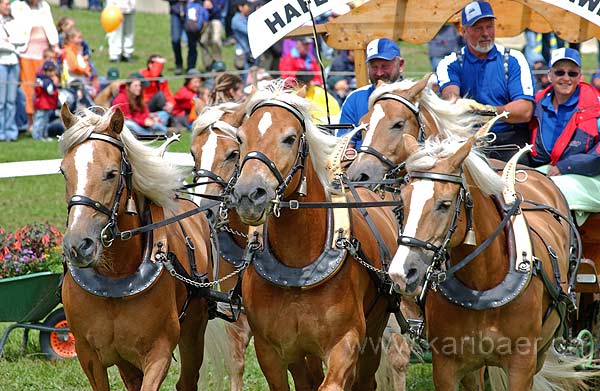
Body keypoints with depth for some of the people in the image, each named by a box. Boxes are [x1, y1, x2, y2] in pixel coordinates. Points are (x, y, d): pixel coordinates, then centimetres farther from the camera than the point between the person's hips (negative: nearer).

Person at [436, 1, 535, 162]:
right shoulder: (451, 64, 11)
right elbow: (450, 95, -11)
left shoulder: (513, 60, 9)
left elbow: (525, 111, -3)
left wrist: (493, 111, -23)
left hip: (510, 141, 0)